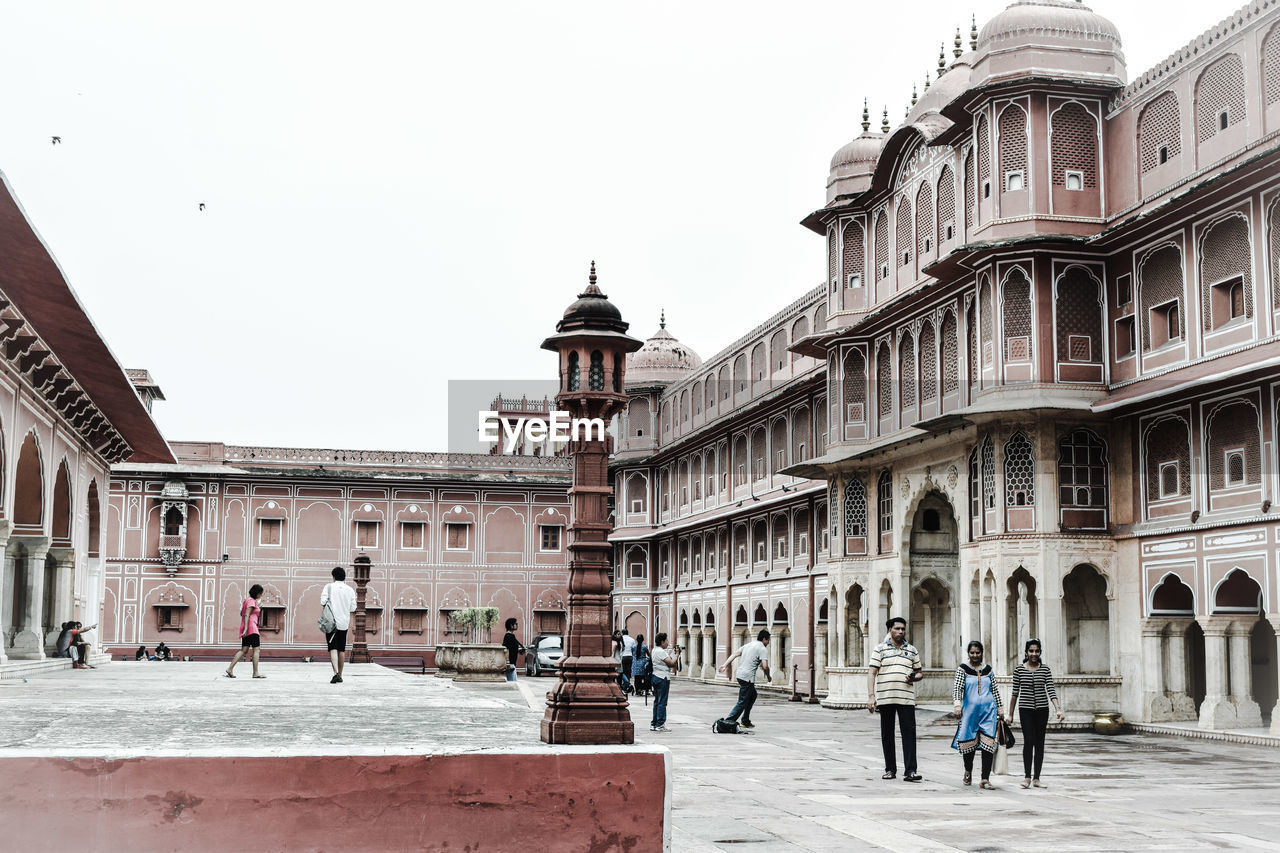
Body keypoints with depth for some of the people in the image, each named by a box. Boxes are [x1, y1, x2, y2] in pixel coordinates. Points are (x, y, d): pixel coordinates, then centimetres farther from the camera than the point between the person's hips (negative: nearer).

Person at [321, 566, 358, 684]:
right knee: (341, 650, 13)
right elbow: (353, 608, 3)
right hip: (344, 623, 3)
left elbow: (323, 602, -10)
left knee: (333, 649, -6)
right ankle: (340, 676, 19)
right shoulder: (350, 590, 4)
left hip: (331, 622, -3)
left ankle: (336, 673, -24)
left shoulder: (329, 587, -3)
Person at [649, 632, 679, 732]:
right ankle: (660, 725, -6)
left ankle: (653, 724, 16)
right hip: (663, 678, -10)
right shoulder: (661, 652, -16)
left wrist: (670, 654, 16)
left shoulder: (654, 651, 14)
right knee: (662, 702, -6)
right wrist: (677, 655, -6)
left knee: (657, 701, 14)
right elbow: (672, 663, -17)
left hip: (655, 677, 10)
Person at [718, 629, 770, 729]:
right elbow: (765, 666, -18)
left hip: (739, 674, 9)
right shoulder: (763, 649, -8)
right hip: (748, 678, -9)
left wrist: (726, 664, 12)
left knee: (753, 695, 26)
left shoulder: (749, 645, 17)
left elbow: (735, 654, 13)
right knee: (742, 703, -6)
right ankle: (728, 722, -13)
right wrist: (768, 676, 0)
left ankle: (745, 721, 28)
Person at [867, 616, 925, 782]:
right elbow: (872, 673, -1)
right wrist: (871, 696, -11)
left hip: (906, 698, 1)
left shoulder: (912, 650, 14)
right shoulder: (880, 649, 5)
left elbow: (920, 672, 20)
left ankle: (910, 771, -10)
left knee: (909, 733, -8)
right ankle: (890, 769, 16)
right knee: (887, 735, 6)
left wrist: (914, 677, -5)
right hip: (885, 698, -1)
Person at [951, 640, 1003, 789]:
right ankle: (968, 771, 29)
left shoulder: (988, 670, 14)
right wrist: (958, 704, -22)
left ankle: (985, 779, -9)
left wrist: (999, 708, 15)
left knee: (988, 743, -9)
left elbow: (995, 690, 19)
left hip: (988, 710, 2)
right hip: (970, 709, -2)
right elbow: (957, 687, -8)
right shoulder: (962, 669, 4)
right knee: (969, 742, 1)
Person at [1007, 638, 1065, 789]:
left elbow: (1051, 691, -4)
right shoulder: (1019, 669, 1)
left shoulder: (1045, 670, 2)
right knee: (1028, 741, -14)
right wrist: (1010, 714, 6)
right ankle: (1027, 777, -10)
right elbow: (1015, 693, 5)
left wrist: (1058, 709, -18)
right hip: (1026, 710, -2)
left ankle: (1036, 778, 11)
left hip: (1042, 710, 2)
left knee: (1039, 743, 5)